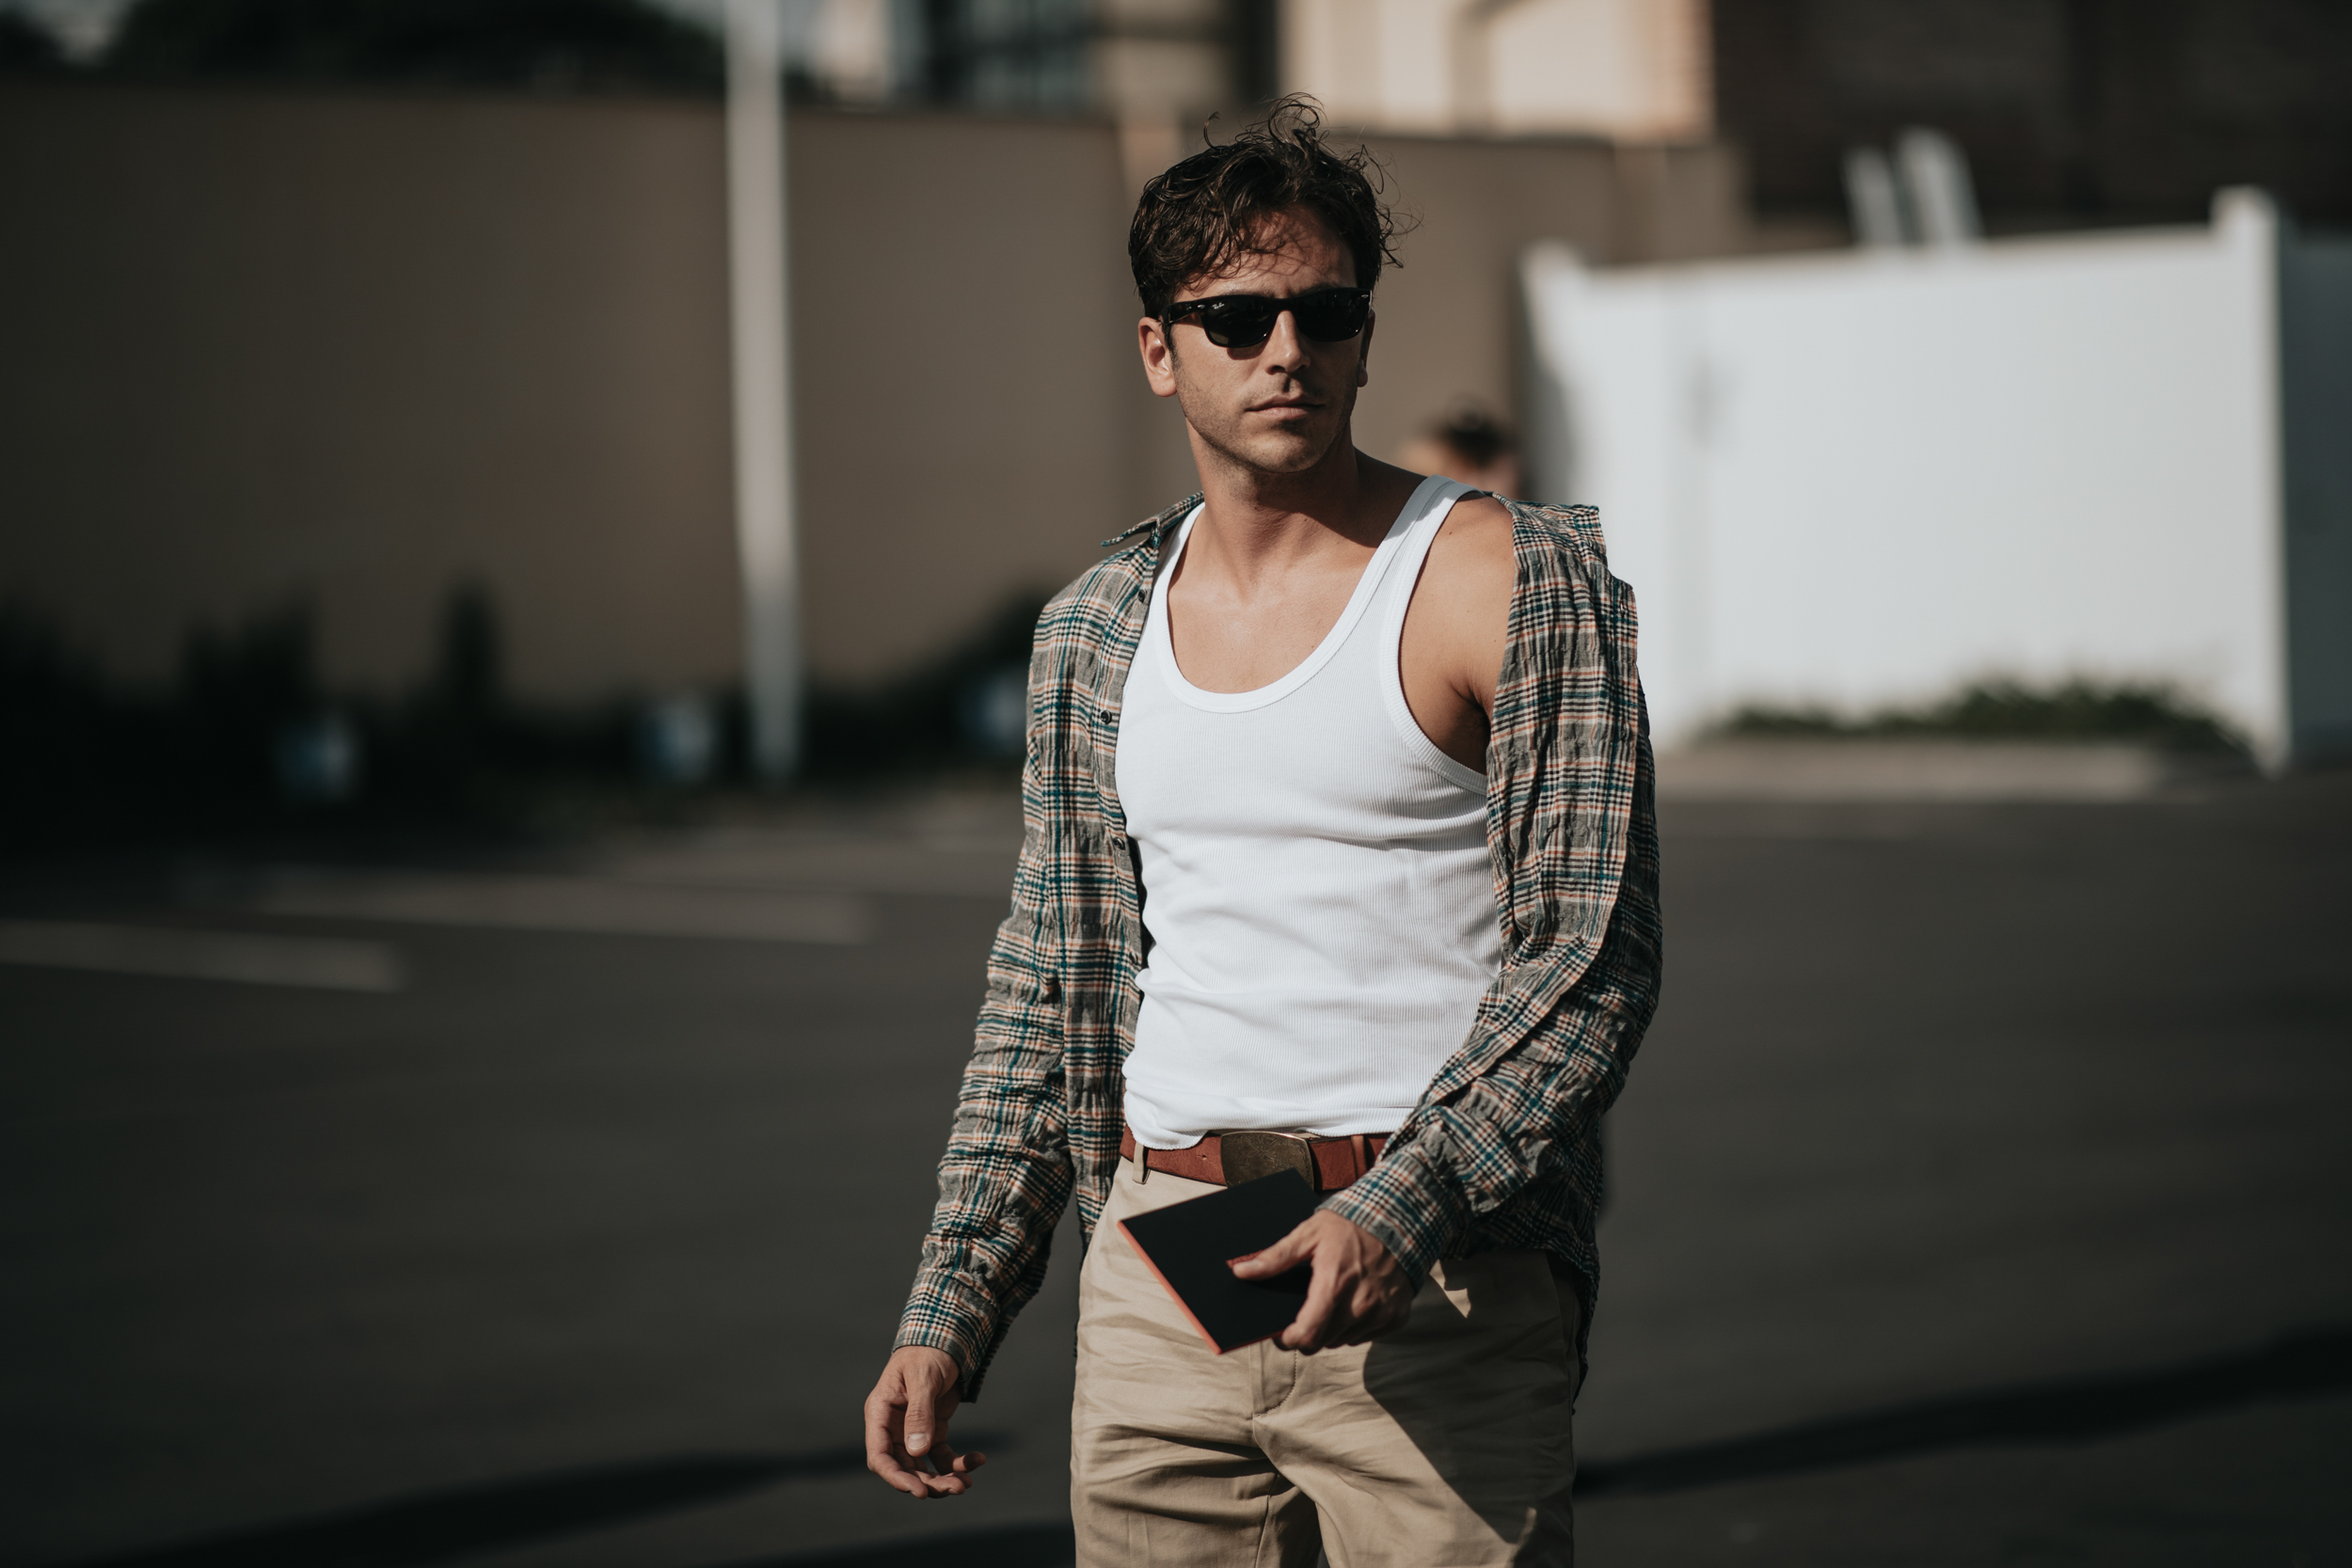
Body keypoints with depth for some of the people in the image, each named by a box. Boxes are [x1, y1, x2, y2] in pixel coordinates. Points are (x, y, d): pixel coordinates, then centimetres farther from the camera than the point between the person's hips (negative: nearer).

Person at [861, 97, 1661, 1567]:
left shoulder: (1519, 581, -3)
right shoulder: (1095, 632, 12)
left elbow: (1595, 955, -8)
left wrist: (1406, 1205, -19)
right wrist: (946, 1318, 11)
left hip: (1434, 1286, -4)